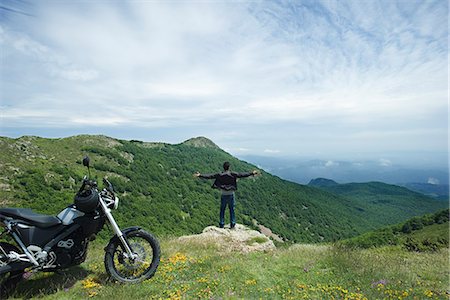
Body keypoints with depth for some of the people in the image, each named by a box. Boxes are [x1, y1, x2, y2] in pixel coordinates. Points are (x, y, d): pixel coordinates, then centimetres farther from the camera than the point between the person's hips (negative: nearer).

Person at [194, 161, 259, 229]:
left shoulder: (219, 175, -5)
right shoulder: (233, 174, -9)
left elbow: (209, 176, -6)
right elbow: (242, 175, -11)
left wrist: (200, 175, -1)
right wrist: (251, 173, -6)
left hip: (223, 195, 1)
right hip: (231, 195, -1)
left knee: (222, 210, 11)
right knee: (232, 210, 10)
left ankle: (221, 224, 15)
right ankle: (232, 224, 14)